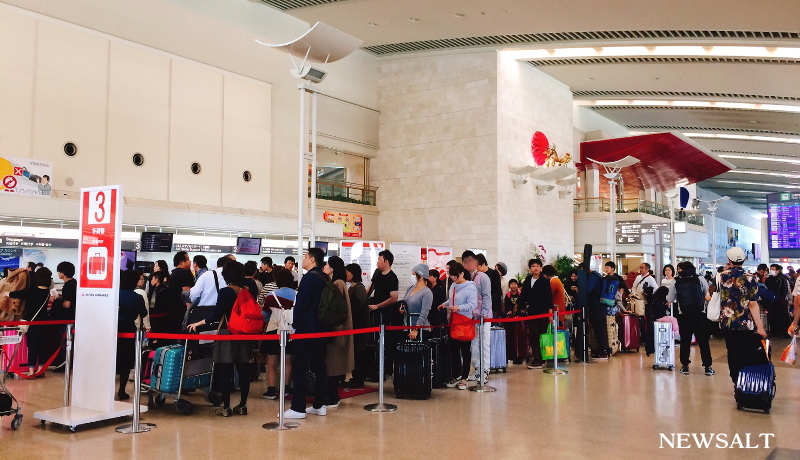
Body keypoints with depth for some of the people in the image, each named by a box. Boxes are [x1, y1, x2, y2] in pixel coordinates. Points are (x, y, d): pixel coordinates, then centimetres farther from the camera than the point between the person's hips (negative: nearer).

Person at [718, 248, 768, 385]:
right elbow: (753, 304, -14)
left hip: (727, 323, 3)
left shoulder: (722, 277, 0)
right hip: (746, 324, -3)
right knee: (752, 358, 6)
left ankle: (737, 382, 13)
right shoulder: (749, 278, -10)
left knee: (733, 356, 10)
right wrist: (759, 327, -14)